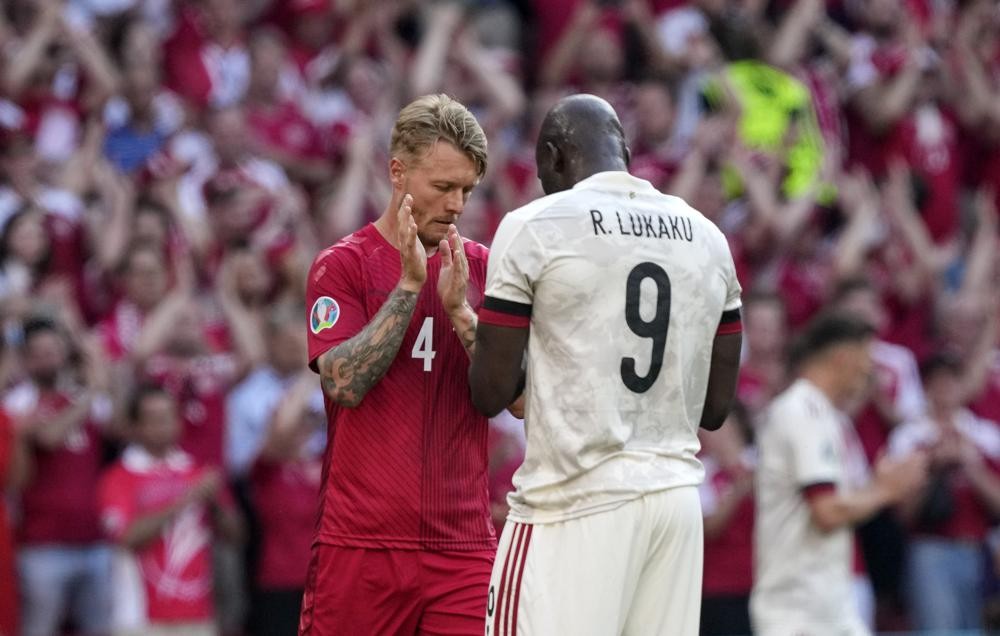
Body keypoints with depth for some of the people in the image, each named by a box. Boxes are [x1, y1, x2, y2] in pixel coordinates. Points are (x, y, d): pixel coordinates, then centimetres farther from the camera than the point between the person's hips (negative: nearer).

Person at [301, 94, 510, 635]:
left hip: (463, 545, 2)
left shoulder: (481, 269, 10)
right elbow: (345, 383, -13)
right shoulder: (342, 266, 1)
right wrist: (409, 286, -16)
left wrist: (460, 311, -10)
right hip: (360, 543, -2)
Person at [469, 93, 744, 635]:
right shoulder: (706, 238, 11)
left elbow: (491, 394, -4)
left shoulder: (534, 229, -5)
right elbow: (715, 407, 13)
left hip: (574, 505, -6)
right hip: (677, 496, 6)